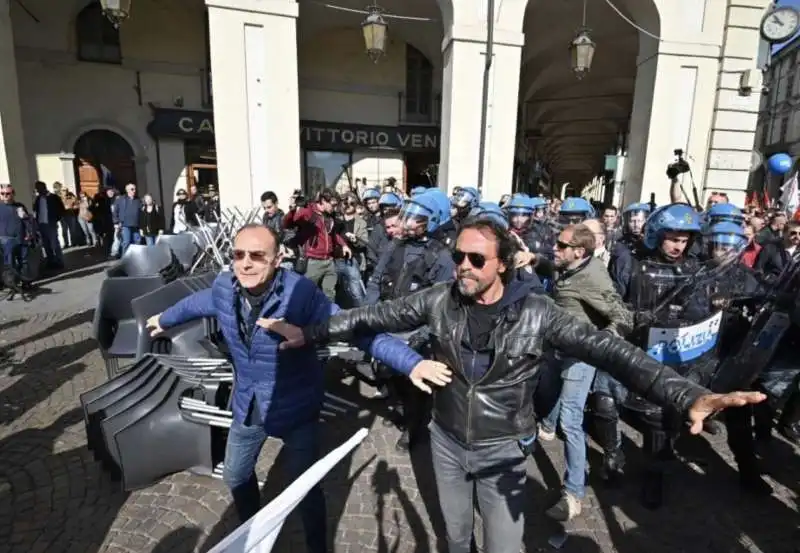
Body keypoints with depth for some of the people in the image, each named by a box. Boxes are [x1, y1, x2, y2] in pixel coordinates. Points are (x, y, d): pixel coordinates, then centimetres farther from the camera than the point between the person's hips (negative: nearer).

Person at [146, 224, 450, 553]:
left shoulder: (301, 293, -31)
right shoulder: (223, 288, -12)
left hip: (295, 408, -6)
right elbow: (195, 303, 11)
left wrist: (412, 362, -48)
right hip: (248, 406, 6)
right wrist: (164, 319, 32)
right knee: (235, 476, 27)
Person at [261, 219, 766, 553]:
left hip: (502, 450, -2)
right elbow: (376, 316, -7)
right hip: (447, 441, 3)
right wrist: (310, 333, -7)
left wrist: (688, 395, -38)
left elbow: (608, 349, -25)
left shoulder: (536, 312, -19)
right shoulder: (440, 300, -12)